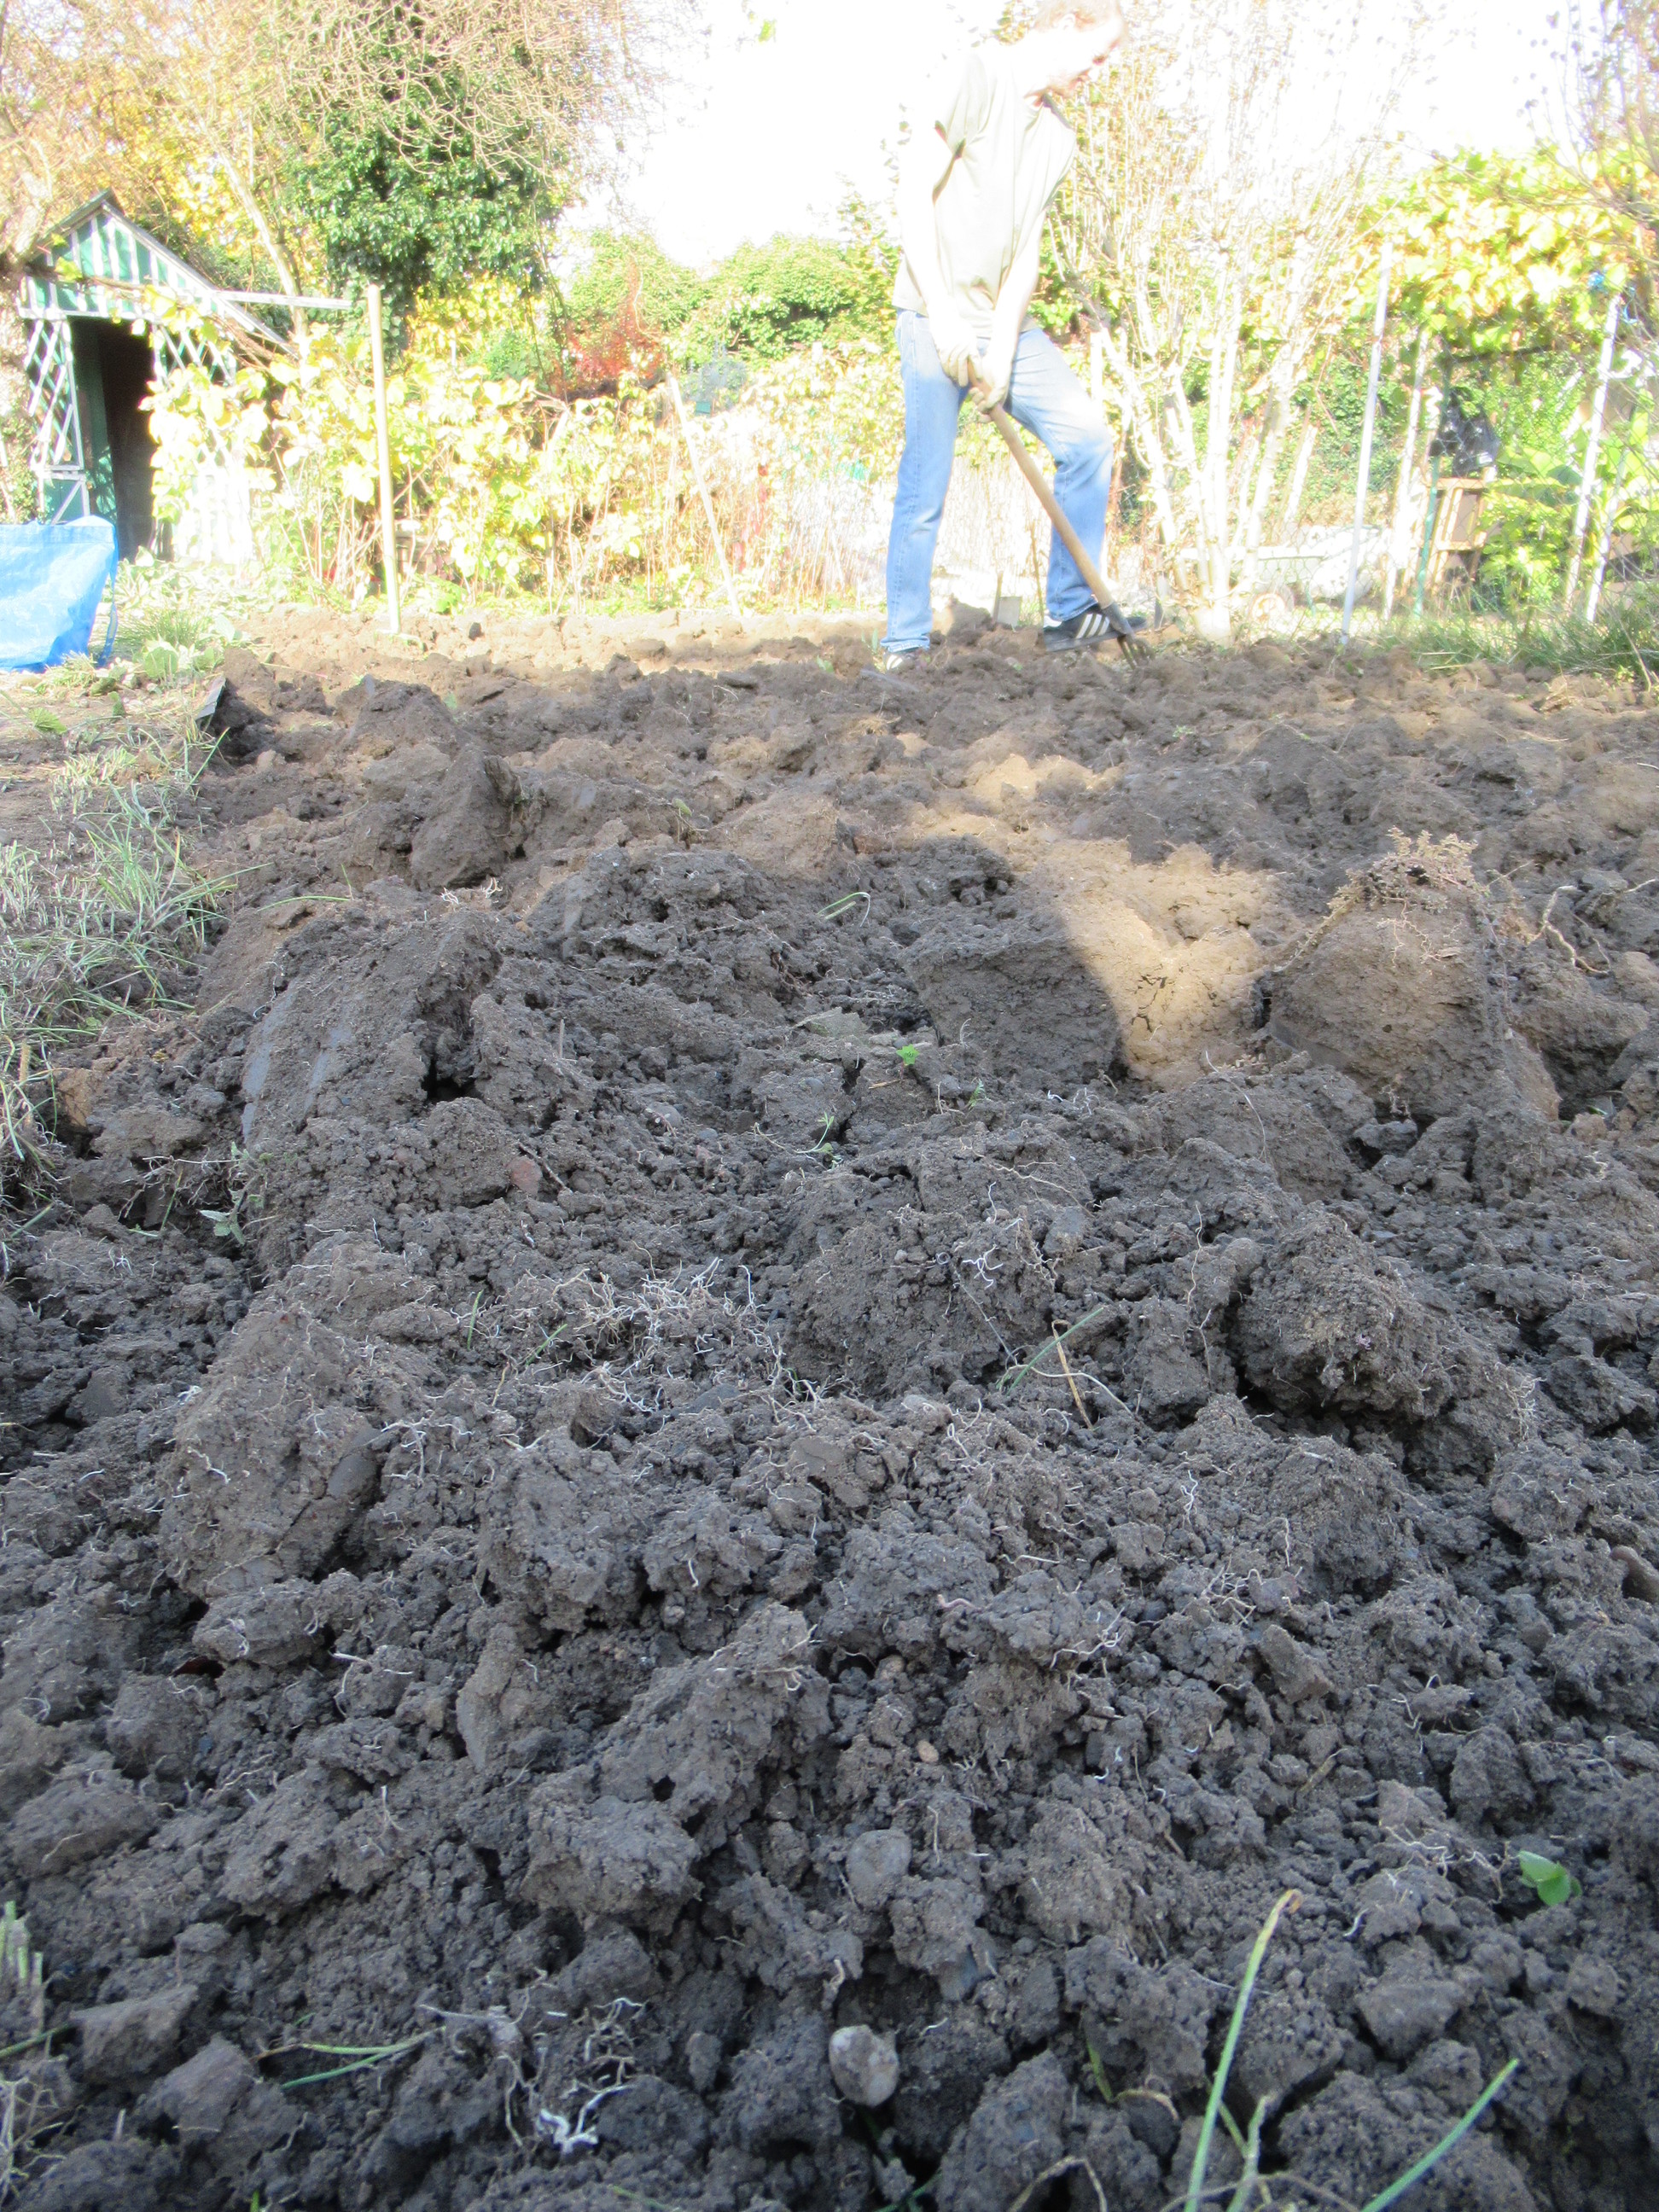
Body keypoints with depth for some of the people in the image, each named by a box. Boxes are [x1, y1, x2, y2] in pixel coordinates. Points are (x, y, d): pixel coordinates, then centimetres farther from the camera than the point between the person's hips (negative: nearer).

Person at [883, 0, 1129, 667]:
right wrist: (941, 314, -18)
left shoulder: (1058, 135, 14)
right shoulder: (977, 76, -7)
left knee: (1086, 438, -4)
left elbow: (1028, 245, 7)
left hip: (1006, 323, 7)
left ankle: (1070, 614, 2)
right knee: (925, 487, -10)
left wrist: (1004, 344, -8)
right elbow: (914, 193, -13)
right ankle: (903, 648, -1)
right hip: (938, 317, -7)